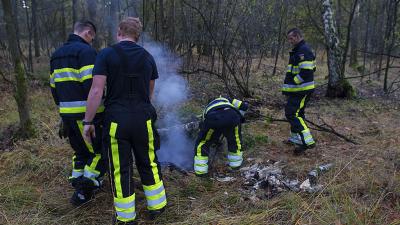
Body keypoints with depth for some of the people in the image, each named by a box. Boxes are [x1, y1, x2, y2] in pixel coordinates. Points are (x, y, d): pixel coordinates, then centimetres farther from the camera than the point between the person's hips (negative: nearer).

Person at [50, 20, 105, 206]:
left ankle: (78, 188, 30)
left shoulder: (56, 55, 16)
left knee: (80, 150, 22)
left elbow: (54, 86, 19)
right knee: (101, 150, 6)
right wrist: (101, 108, -12)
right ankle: (84, 189, 4)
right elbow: (91, 85, -21)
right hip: (87, 113, -8)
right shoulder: (86, 51, -12)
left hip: (67, 114, 8)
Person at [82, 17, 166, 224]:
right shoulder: (147, 57, 7)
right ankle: (156, 206, 30)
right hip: (143, 119, 3)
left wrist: (88, 122, -4)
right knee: (148, 164, 18)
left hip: (116, 120, -3)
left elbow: (96, 90, -11)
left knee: (121, 170, 9)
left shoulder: (106, 54, -5)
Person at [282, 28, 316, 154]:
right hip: (298, 89, 11)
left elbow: (305, 72, -26)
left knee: (291, 113, -14)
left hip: (301, 90, -11)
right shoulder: (298, 50, 17)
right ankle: (295, 138, 31)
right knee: (297, 113, 18)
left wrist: (293, 82, -16)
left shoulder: (303, 51, -17)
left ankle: (307, 141, -15)